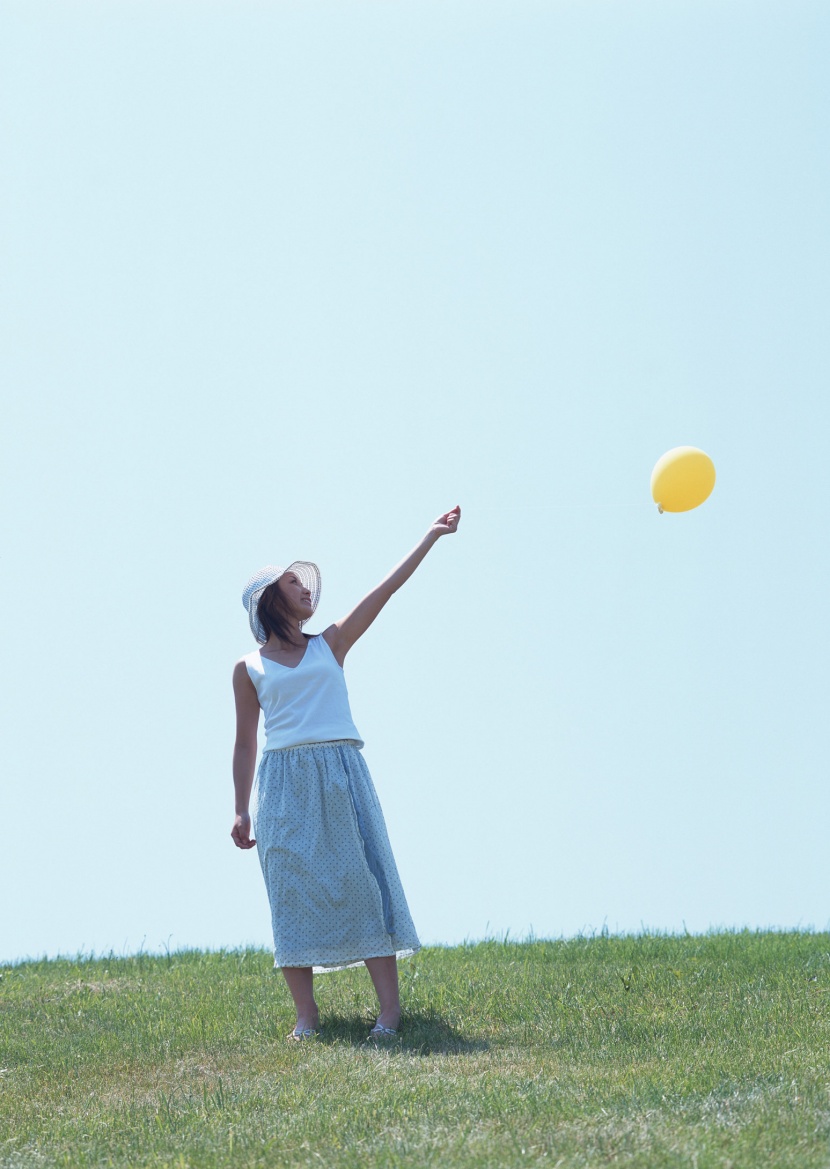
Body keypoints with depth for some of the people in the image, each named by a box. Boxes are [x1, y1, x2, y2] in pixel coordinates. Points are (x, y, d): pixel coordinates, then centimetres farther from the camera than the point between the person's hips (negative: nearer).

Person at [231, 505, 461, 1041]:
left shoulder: (331, 644, 13)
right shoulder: (250, 669, 9)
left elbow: (385, 590, 9)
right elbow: (245, 743, 11)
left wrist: (431, 536, 6)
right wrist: (242, 810, 6)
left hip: (341, 776, 1)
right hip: (284, 784, -1)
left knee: (361, 881, -4)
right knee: (293, 891, -2)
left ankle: (390, 1006, -5)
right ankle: (307, 1014, 0)